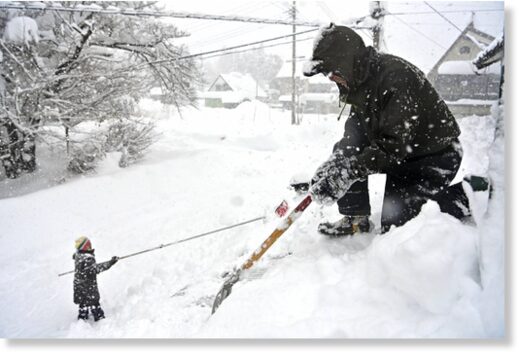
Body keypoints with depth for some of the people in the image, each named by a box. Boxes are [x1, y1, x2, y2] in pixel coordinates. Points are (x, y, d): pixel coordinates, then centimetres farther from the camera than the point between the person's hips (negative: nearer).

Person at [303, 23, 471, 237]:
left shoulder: (396, 76, -31)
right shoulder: (359, 80, -3)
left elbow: (394, 145, -34)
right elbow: (356, 128, -3)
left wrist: (348, 171, -38)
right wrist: (335, 163, -20)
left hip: (436, 155, -8)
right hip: (402, 153, 8)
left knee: (394, 224, -9)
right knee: (345, 149, -9)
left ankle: (461, 195, 9)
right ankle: (356, 219, 1)